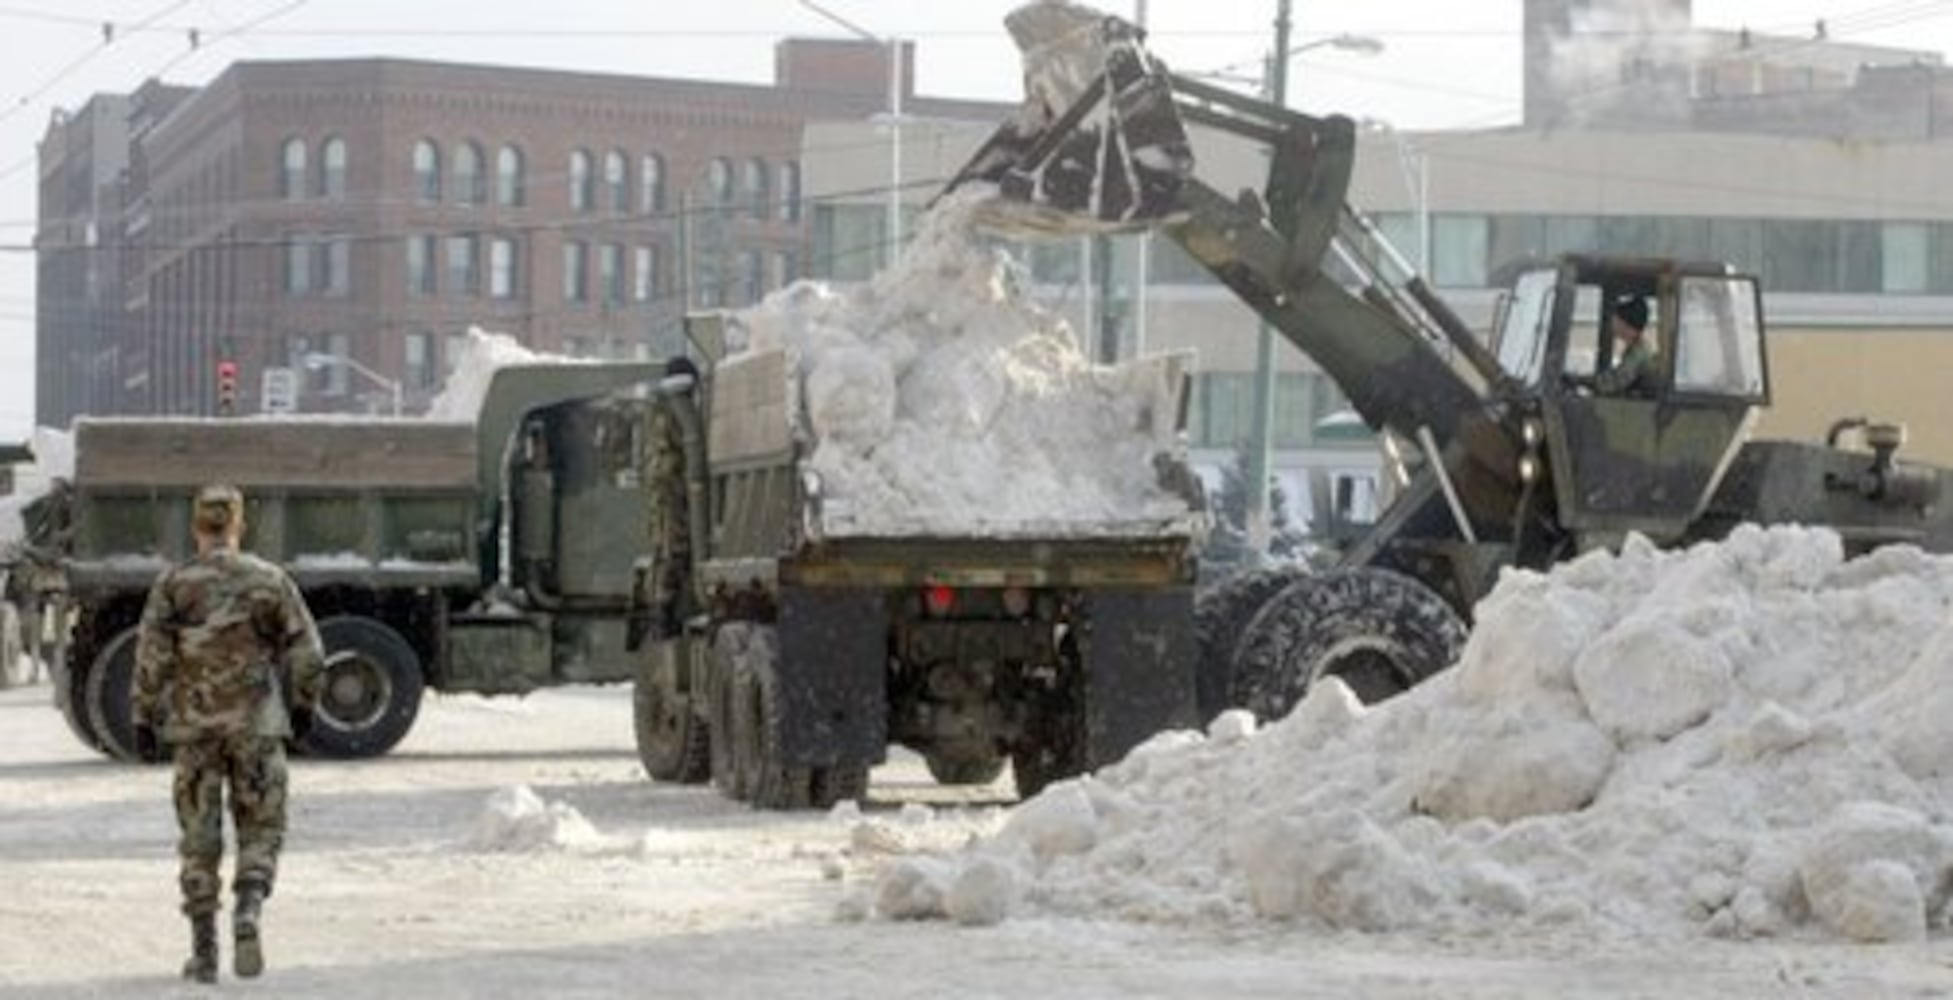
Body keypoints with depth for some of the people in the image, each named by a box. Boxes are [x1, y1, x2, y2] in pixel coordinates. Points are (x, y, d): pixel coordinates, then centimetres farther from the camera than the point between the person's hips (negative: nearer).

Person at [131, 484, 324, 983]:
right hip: (257, 722, 0)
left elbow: (151, 656, -8)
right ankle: (247, 914, -16)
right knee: (261, 831, 9)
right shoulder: (270, 580, -1)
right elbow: (306, 654, -1)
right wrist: (303, 705, 14)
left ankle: (204, 951, 9)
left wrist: (144, 719, -1)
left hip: (193, 723, 0)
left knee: (200, 839, 9)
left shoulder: (173, 583, -3)